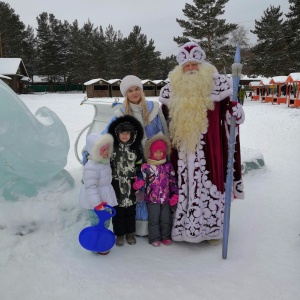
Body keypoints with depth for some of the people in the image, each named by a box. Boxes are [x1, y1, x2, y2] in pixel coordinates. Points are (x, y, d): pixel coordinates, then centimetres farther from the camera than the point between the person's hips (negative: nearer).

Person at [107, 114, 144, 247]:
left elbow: (139, 165, 7)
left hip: (131, 184, 2)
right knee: (118, 209, 6)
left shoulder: (136, 149, -1)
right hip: (116, 183, -1)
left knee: (130, 209, 12)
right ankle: (119, 234, 21)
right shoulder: (112, 148, -7)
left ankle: (130, 232, 27)